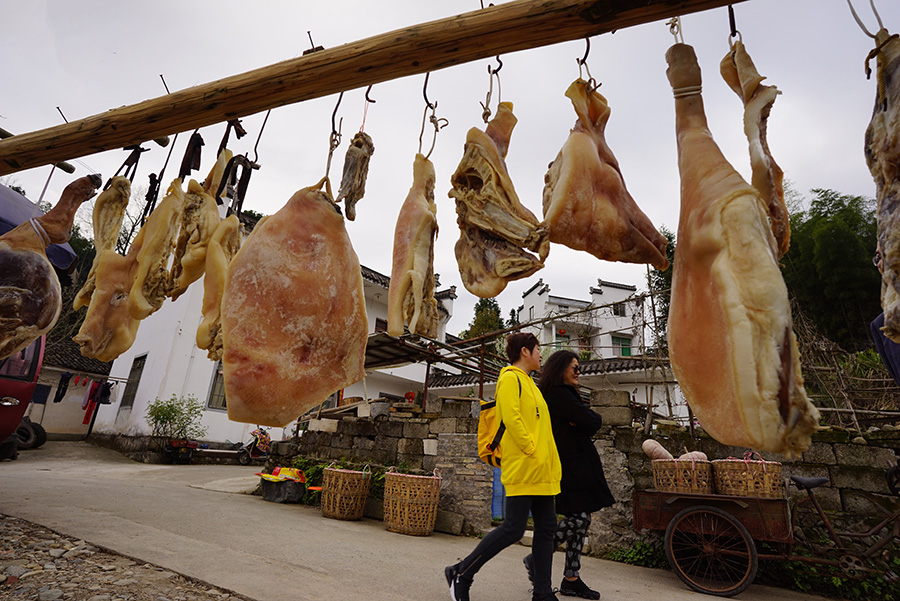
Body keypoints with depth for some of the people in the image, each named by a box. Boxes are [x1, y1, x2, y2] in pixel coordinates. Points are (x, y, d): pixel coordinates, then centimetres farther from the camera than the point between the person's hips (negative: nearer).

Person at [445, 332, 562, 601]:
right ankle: (461, 573, 9)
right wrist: (531, 451, -18)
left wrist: (550, 463, 14)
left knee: (546, 528, 10)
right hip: (522, 469, -10)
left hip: (542, 471, 10)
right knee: (513, 529, -6)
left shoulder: (529, 383, 21)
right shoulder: (510, 378, -8)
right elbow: (511, 418, -20)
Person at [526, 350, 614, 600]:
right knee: (578, 517, -9)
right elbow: (591, 422, -18)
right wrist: (595, 417, 4)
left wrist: (584, 421, -8)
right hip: (571, 464, -10)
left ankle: (571, 579, 16)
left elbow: (591, 425, 13)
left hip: (578, 463, 10)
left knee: (579, 519, 9)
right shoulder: (558, 394, -14)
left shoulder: (565, 394, 19)